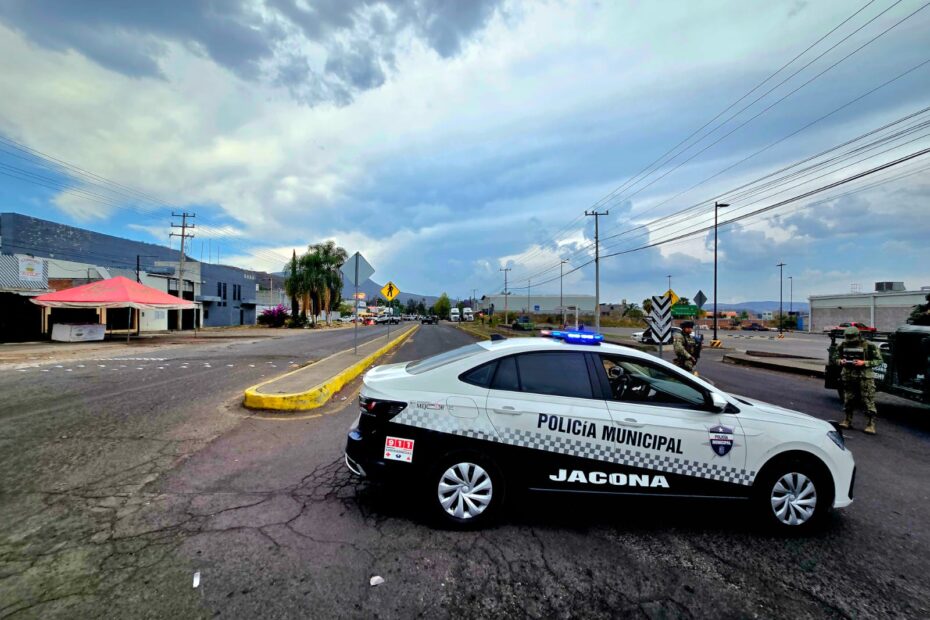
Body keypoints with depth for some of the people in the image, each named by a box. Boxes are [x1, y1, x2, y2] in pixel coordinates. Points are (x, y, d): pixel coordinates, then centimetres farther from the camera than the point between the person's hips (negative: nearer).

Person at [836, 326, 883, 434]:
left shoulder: (869, 346, -9)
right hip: (848, 376, 4)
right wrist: (841, 361, -6)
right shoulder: (843, 345, 3)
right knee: (848, 400, 12)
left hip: (864, 377, -4)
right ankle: (848, 421, 23)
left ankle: (871, 425, 3)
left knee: (868, 401, -4)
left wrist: (864, 363, -19)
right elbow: (837, 357, 16)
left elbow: (879, 360, -5)